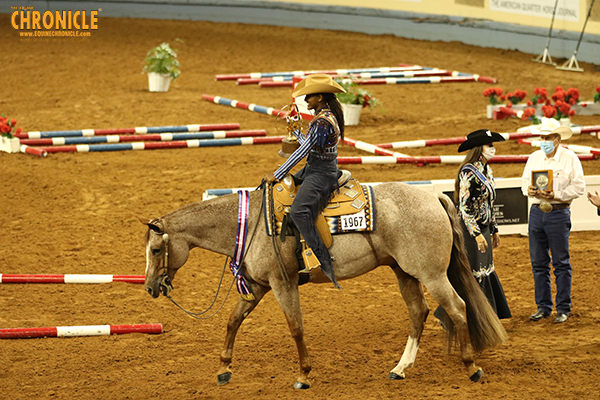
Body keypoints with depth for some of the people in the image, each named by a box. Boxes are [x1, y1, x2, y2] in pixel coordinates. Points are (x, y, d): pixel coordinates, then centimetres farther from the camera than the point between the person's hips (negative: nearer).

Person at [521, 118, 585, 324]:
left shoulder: (570, 159, -5)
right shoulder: (534, 158, 9)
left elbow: (579, 186, -8)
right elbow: (524, 181, 13)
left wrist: (556, 195, -19)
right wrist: (529, 189, -10)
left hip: (558, 213, -5)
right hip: (536, 212, 5)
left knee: (561, 263, 0)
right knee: (538, 263, 8)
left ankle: (563, 309, 6)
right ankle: (543, 307, 17)